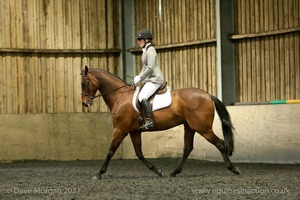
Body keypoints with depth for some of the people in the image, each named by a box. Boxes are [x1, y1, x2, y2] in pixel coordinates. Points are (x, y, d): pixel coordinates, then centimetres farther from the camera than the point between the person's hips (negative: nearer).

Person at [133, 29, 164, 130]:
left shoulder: (150, 51, -14)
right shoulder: (145, 51, 18)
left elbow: (150, 68, -21)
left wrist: (139, 78, -17)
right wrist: (138, 77, 12)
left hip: (155, 79, -11)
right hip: (149, 80, 11)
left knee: (142, 97, -27)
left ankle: (149, 121, -31)